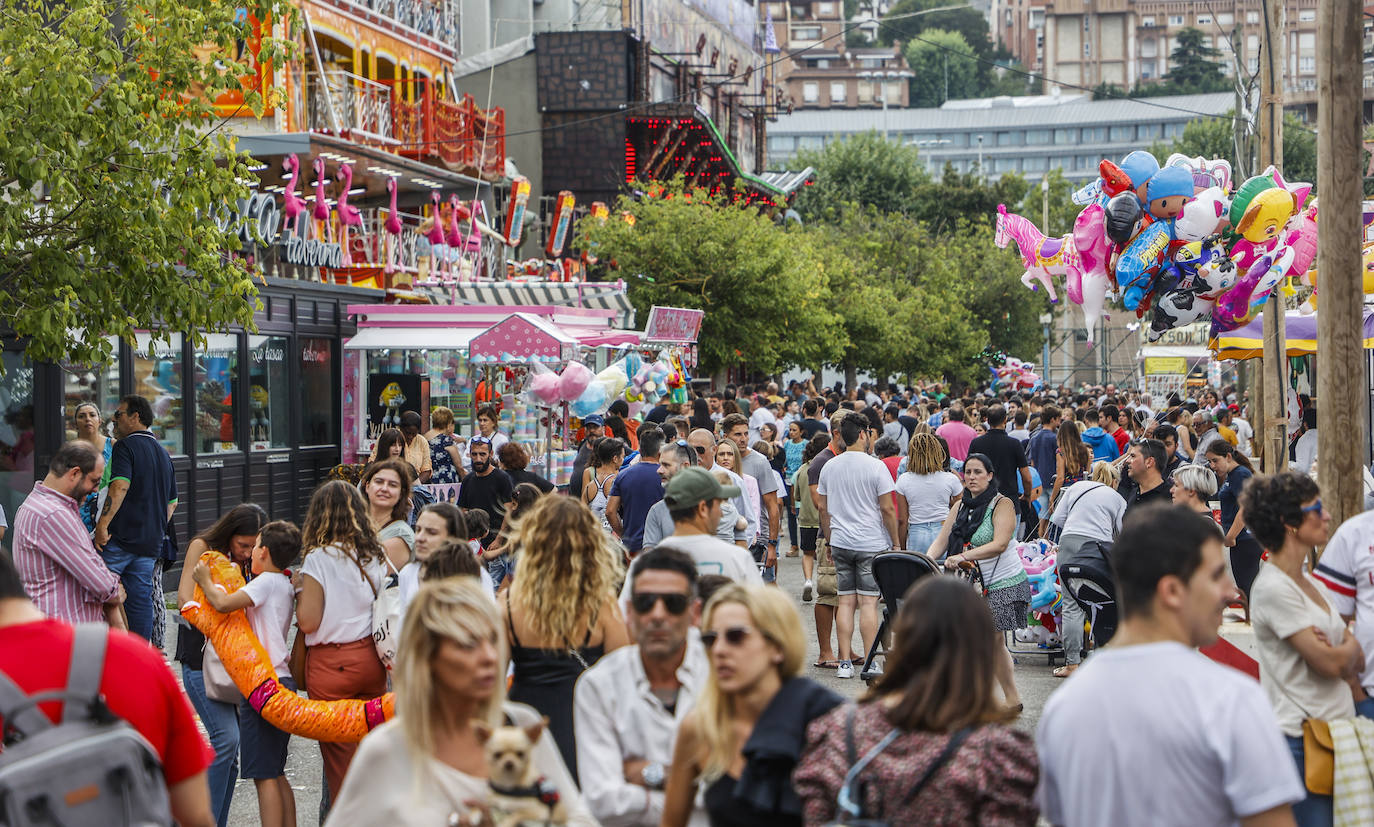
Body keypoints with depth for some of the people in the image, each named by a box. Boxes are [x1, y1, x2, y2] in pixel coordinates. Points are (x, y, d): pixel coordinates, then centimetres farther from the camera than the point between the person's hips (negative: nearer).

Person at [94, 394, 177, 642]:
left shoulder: (126, 447, -6)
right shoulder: (163, 453, 20)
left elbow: (120, 487, -21)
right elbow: (172, 502, 24)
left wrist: (103, 524, -21)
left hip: (121, 537, -7)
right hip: (151, 542, 7)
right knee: (141, 600, 7)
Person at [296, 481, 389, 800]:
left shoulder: (318, 559, -13)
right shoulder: (376, 554, 3)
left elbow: (308, 622, -15)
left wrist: (298, 592, 1)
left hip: (332, 663, -5)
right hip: (370, 657, 5)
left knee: (340, 755, 5)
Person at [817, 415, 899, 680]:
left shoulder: (829, 467, 7)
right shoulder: (876, 466, -9)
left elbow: (823, 508, 12)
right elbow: (887, 509, -9)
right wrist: (896, 542, 0)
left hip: (840, 542, 5)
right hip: (872, 544, -5)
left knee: (845, 601, 7)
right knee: (868, 602, -4)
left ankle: (845, 662, 7)